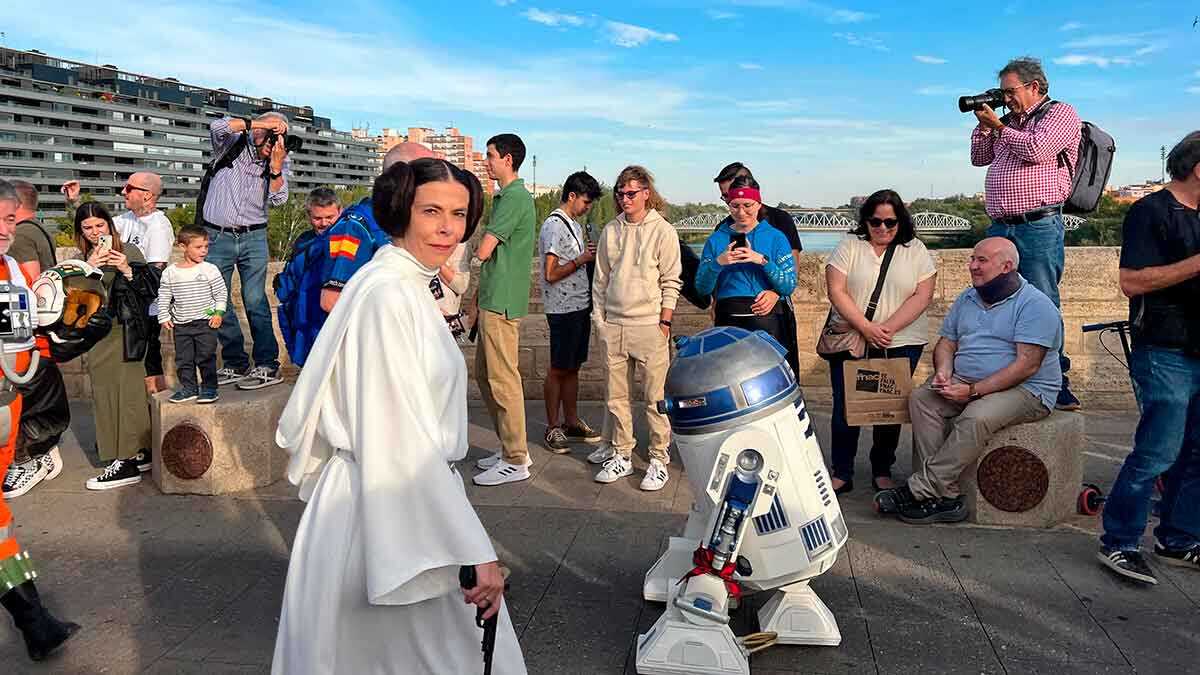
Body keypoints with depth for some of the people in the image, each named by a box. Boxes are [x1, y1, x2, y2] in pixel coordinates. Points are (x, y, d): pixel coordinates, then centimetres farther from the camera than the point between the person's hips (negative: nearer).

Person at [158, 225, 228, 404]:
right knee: (183, 359, 9)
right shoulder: (170, 272, 1)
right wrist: (164, 317, 5)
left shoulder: (210, 269, -5)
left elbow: (221, 292, 0)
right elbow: (163, 296, 9)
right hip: (180, 324, 3)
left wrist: (218, 312, -7)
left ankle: (209, 388, 11)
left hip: (205, 322, -3)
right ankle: (188, 388, 21)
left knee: (206, 357, 0)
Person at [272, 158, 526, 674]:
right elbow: (402, 441, -26)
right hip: (386, 513, -9)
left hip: (388, 499, 9)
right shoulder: (388, 294, -21)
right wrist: (473, 553, -26)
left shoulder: (406, 284, 10)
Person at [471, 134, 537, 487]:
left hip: (502, 302, -10)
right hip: (492, 300, 10)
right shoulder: (504, 196, 18)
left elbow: (484, 251, -19)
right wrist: (478, 300, 20)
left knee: (503, 379, -5)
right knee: (484, 374, 16)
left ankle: (515, 461, 4)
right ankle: (510, 447, 25)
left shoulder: (515, 197, -14)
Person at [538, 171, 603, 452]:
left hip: (581, 306, 9)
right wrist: (581, 259, -15)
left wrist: (590, 253, 5)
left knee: (573, 367, 14)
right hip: (563, 309, -9)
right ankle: (553, 427, 9)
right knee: (558, 369, 0)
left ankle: (571, 421, 23)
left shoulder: (575, 224, 15)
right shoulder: (554, 226, -14)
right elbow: (551, 274, -19)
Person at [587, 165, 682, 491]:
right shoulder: (610, 231, 10)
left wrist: (664, 323, -6)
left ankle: (659, 460, 8)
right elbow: (601, 279, 15)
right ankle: (620, 455, 20)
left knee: (655, 397, -1)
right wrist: (599, 317, 10)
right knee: (615, 396, 9)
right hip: (613, 325, 5)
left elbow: (671, 282, -2)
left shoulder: (663, 231, -2)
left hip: (649, 326, -4)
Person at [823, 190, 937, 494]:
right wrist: (866, 327, -15)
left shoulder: (915, 250, 5)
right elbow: (836, 291, -5)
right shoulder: (849, 245, 3)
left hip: (901, 344, 1)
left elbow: (923, 295, -3)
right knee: (845, 408, 1)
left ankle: (882, 471, 22)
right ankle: (841, 473, 13)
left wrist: (887, 328, -14)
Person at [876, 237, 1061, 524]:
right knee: (921, 398, -21)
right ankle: (945, 497, -26)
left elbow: (1027, 364, -18)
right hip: (965, 383, 7)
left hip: (1024, 390, -6)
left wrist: (973, 390, -23)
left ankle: (919, 490, -28)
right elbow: (946, 342, 17)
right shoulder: (966, 299, 15)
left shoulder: (1035, 305, -9)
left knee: (976, 417, -36)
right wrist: (943, 371, -7)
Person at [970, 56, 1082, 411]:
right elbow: (979, 158, 26)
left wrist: (997, 125, -1)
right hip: (1000, 227, 7)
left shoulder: (1061, 113, 3)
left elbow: (1036, 148, -14)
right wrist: (984, 124, 13)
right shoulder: (1008, 121, 21)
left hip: (1038, 226, -7)